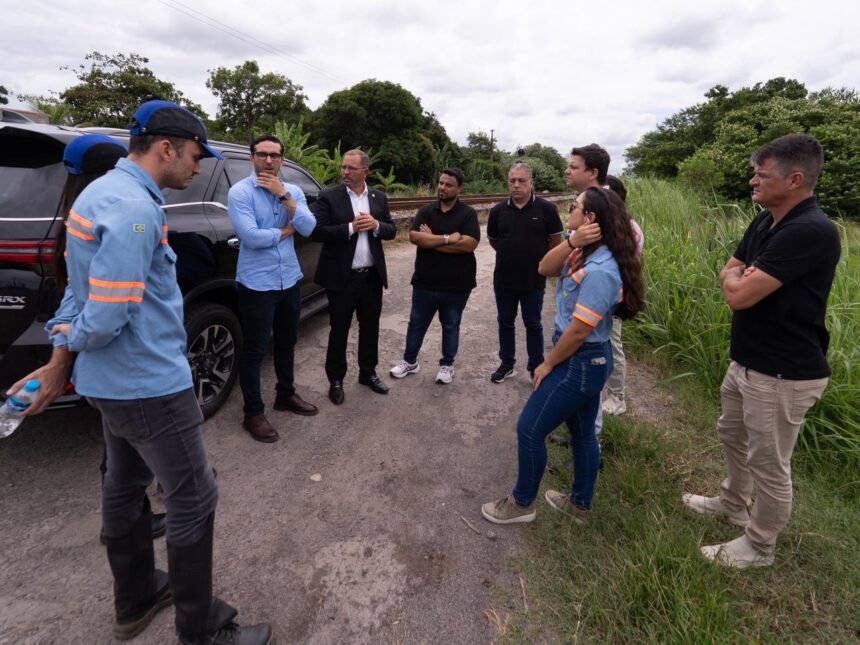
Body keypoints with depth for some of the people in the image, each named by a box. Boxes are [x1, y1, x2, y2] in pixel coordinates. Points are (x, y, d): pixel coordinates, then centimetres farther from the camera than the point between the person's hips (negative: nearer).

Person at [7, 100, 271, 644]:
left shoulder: (103, 191, 10)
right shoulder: (135, 210, -23)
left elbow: (84, 289, 12)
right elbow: (108, 314, -25)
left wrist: (60, 358, 14)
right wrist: (71, 345, -4)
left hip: (114, 379, 10)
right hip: (150, 383, -10)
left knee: (126, 487, 21)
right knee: (194, 501, 3)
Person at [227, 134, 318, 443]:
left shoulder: (293, 191, 6)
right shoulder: (239, 192, -10)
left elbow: (308, 227, -8)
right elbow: (251, 236, -22)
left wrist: (283, 195, -15)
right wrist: (286, 230, -8)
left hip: (290, 280, 6)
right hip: (256, 284, -6)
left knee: (286, 342, 19)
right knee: (255, 349, 4)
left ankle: (286, 394, 38)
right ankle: (253, 413, 17)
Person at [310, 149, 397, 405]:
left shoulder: (379, 198, 8)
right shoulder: (328, 197, -6)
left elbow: (391, 230, 8)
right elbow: (316, 231, -14)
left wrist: (376, 225, -13)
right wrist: (350, 228, -21)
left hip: (372, 276, 4)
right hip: (342, 277, -4)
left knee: (370, 327, 14)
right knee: (339, 329, 7)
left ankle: (368, 372, 32)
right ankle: (336, 379, 21)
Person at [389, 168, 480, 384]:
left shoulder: (468, 213, -5)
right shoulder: (425, 211, 3)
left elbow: (469, 244, -19)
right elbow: (414, 237, -12)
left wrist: (431, 240, -14)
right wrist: (447, 239, -19)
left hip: (456, 284, -2)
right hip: (425, 282, 3)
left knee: (450, 326, 13)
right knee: (416, 324, 14)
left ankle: (447, 365, 29)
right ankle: (409, 361, 31)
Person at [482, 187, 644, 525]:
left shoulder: (600, 271, -26)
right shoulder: (585, 253, 3)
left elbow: (578, 331, -24)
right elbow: (545, 268, 0)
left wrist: (547, 365, -12)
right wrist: (572, 241, -16)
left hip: (580, 362, -10)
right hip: (586, 360, 10)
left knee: (529, 428, 2)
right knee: (582, 432, 20)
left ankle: (522, 503, 23)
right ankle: (580, 505, 38)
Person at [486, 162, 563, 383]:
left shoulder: (546, 209, -10)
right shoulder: (498, 210, -3)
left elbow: (555, 241, -1)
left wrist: (541, 262, 5)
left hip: (534, 280, -2)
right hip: (503, 279, 3)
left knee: (533, 325, 10)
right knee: (505, 323, 14)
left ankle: (536, 368, 24)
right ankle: (506, 364, 30)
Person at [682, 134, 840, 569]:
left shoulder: (810, 232, -26)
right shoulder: (764, 222, 5)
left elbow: (738, 294, -28)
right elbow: (728, 275, 10)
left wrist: (738, 277, -6)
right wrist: (740, 277, -12)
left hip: (783, 374, -9)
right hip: (746, 361, 10)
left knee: (768, 464, 8)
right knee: (732, 435, 26)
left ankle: (759, 546, 29)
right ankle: (732, 504, 49)